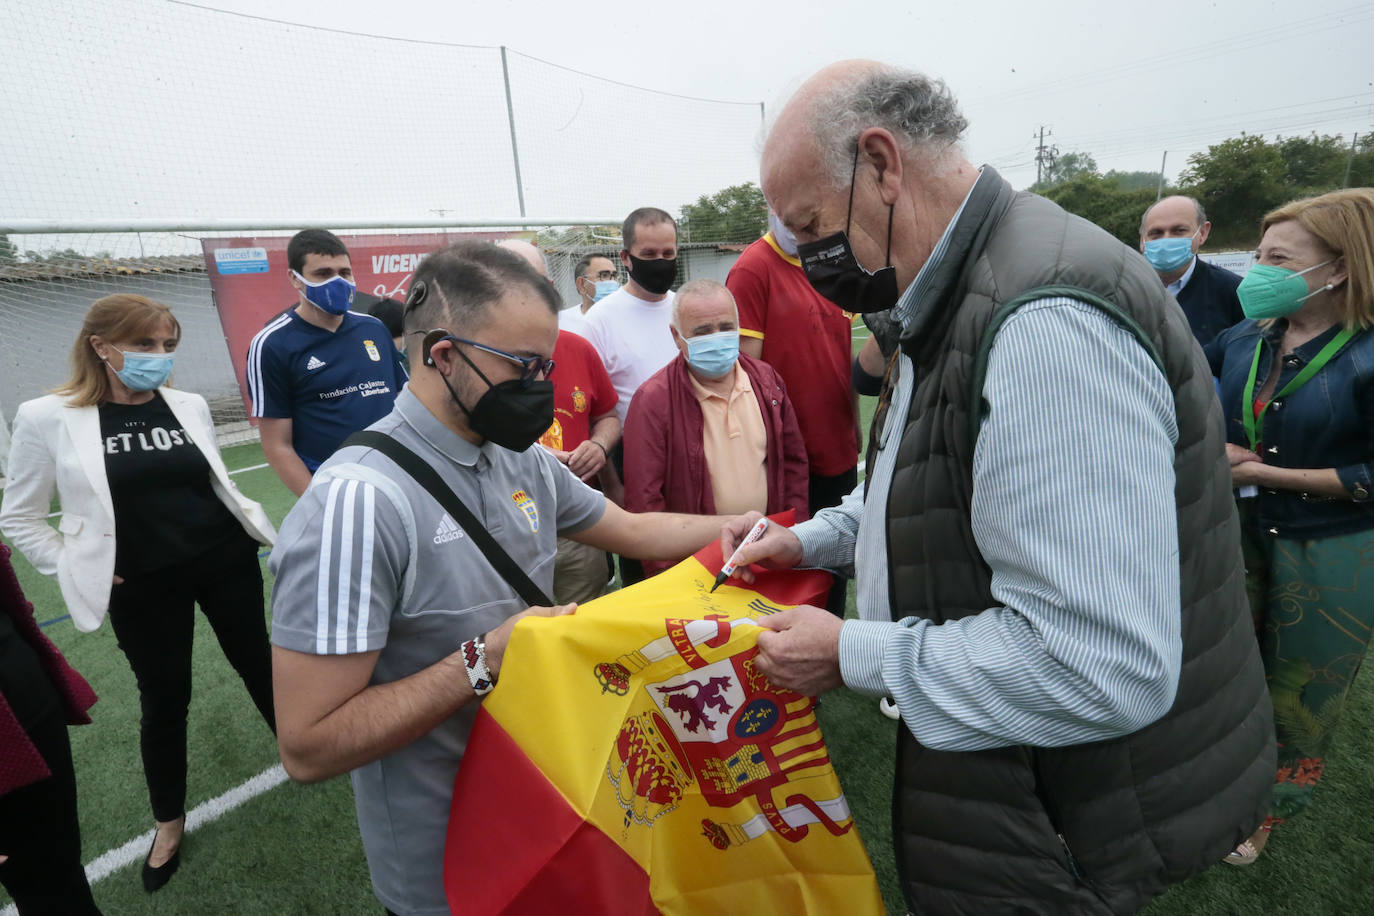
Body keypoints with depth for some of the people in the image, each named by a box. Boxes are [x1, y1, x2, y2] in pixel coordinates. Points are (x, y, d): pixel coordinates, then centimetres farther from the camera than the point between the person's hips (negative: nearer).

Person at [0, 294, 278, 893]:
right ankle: (169, 821, 37)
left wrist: (252, 525, 3)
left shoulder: (189, 406, -2)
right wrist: (76, 569, -5)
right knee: (164, 700, 13)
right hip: (144, 586, -1)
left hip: (226, 561, 2)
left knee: (258, 663, 16)